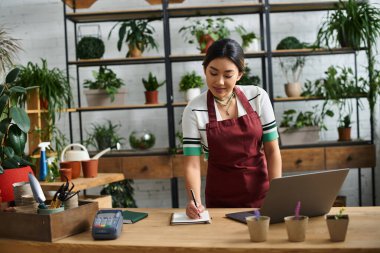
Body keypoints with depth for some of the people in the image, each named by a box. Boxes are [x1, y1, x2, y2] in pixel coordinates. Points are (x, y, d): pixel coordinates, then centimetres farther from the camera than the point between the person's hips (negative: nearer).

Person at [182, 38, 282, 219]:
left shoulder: (258, 97, -5)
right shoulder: (194, 110, -9)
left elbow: (272, 150, -1)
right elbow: (192, 164, -10)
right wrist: (195, 200, -27)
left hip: (261, 193, 1)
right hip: (221, 198, -1)